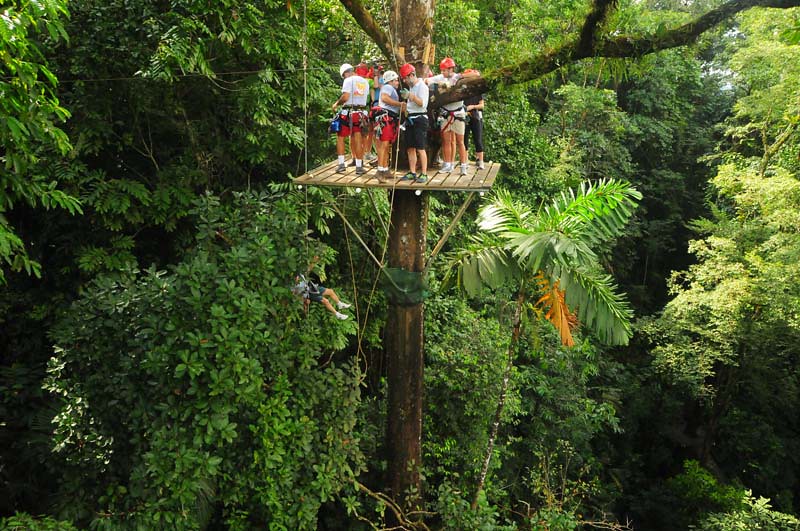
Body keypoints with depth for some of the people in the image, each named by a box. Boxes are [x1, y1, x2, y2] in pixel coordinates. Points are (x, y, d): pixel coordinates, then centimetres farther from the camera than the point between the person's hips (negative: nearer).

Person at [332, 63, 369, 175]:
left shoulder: (348, 81, -9)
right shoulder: (364, 81, 12)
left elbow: (345, 97, -17)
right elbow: (366, 96, 11)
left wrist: (336, 104, -3)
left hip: (348, 113, -5)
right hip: (361, 113, 5)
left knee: (340, 138, 7)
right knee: (357, 140, 7)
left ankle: (341, 164, 3)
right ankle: (359, 166, 7)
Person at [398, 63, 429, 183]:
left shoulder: (422, 86, -9)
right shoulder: (411, 87, 16)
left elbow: (422, 103, -19)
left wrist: (410, 95, -23)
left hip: (419, 119, -8)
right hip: (410, 119, 8)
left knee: (420, 148, -9)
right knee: (410, 148, 8)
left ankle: (424, 174, -6)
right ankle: (412, 173, 15)